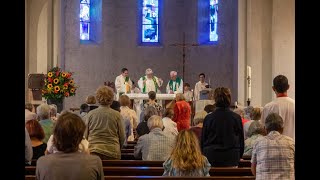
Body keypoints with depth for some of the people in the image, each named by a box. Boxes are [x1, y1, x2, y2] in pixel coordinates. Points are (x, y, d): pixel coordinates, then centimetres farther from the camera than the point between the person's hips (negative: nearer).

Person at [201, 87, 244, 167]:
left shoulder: (208, 118, -3)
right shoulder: (236, 118, -1)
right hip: (231, 160, 0)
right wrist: (239, 157, 20)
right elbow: (241, 140, 8)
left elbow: (203, 140, 5)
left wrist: (204, 156, 18)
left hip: (212, 159, 0)